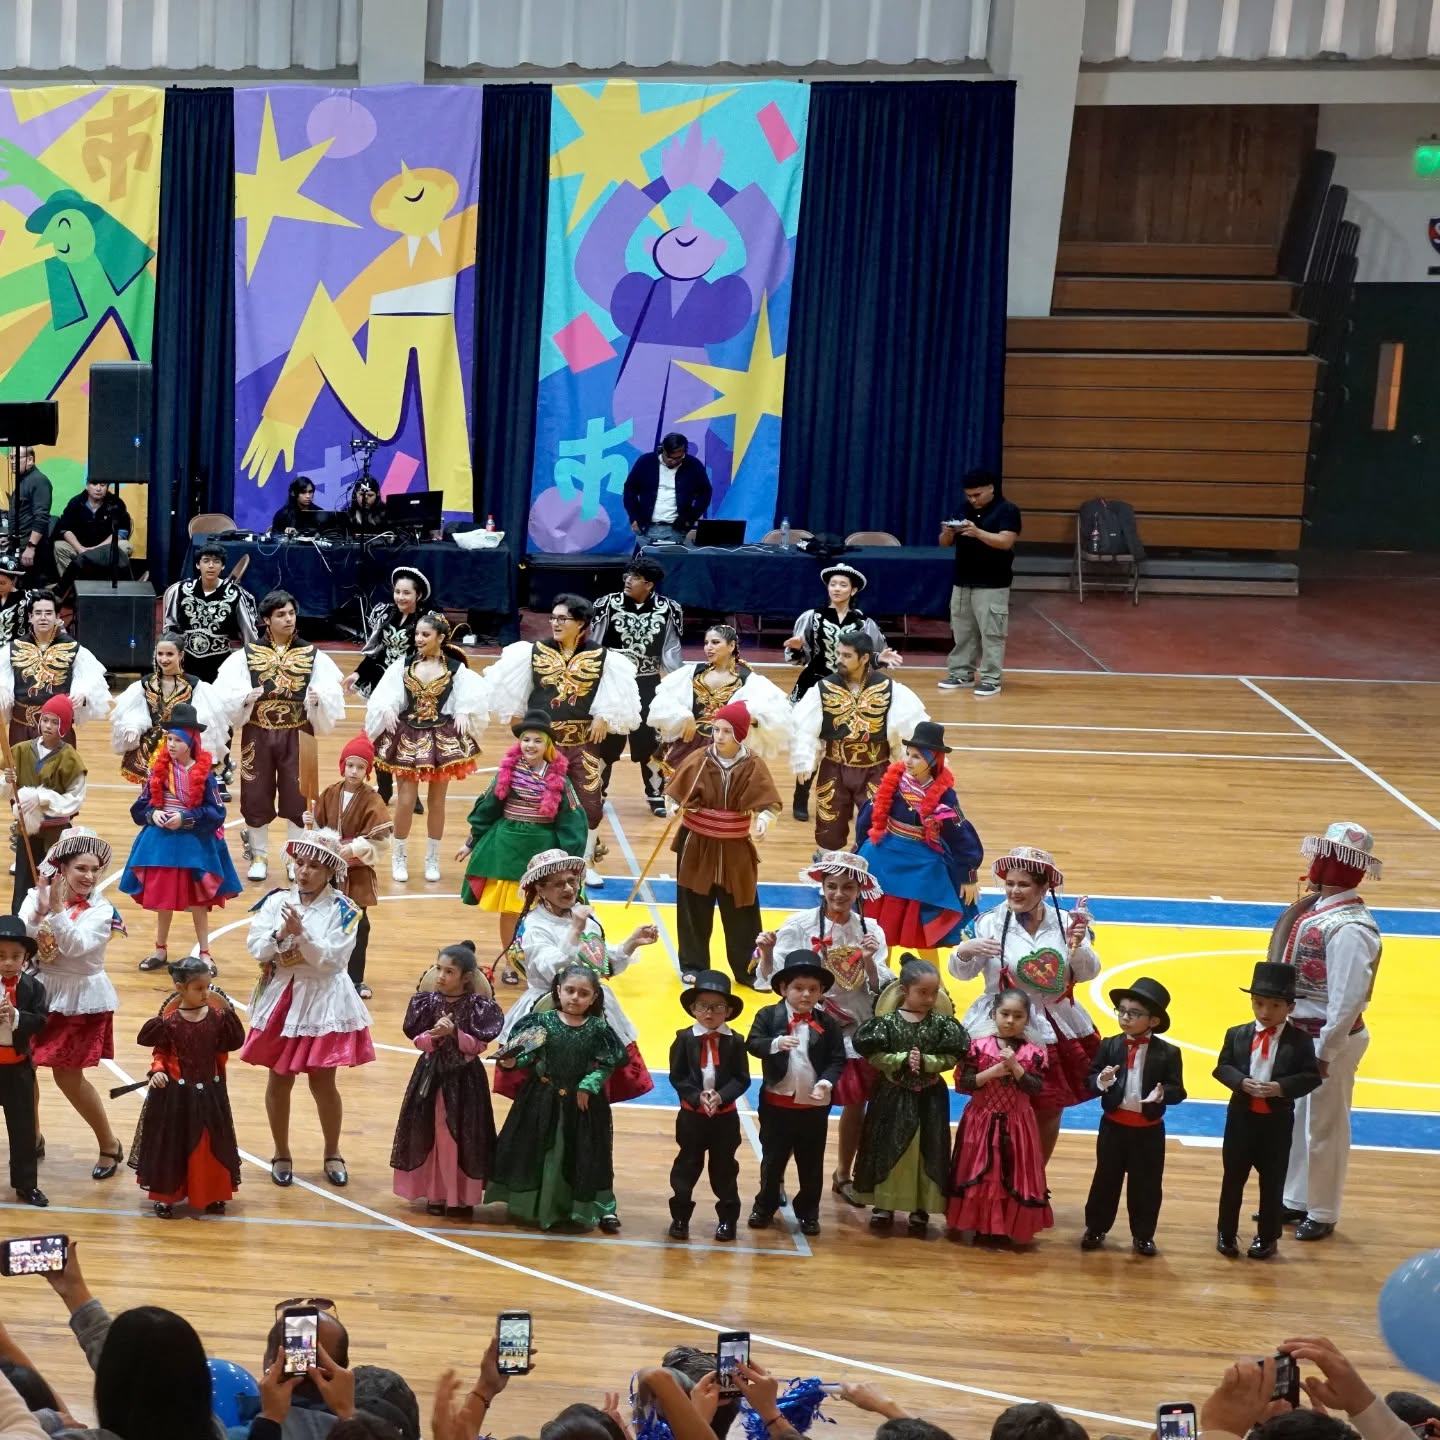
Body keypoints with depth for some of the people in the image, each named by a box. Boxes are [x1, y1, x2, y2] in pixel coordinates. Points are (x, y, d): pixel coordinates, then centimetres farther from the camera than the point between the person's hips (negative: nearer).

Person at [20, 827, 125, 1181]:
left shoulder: (101, 911, -10)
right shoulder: (37, 896, -4)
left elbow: (76, 946, -25)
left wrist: (56, 911, -33)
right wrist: (39, 913, -30)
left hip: (80, 1000, -3)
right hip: (40, 992, 3)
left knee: (68, 1076, -1)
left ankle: (109, 1144, 17)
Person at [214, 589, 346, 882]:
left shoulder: (313, 655, 2)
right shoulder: (246, 655, 0)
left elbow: (331, 698, -2)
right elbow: (226, 696, -5)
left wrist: (318, 700, -22)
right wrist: (245, 699, -23)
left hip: (297, 736, 0)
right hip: (257, 736, 0)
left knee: (297, 797, 4)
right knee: (256, 795, 5)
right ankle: (259, 856, 22)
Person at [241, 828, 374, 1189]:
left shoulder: (343, 909, -8)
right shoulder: (276, 901, 0)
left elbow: (331, 957, -16)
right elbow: (255, 946, -7)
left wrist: (301, 933, -27)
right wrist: (281, 935, -24)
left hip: (323, 1001, -2)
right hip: (281, 997, 3)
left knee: (322, 1081, 4)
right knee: (279, 1079, 9)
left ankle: (332, 1153, 23)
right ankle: (282, 1154, 24)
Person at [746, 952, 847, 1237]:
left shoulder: (828, 1023, -3)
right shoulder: (768, 1016, -6)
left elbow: (837, 1060, -4)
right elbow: (752, 1043, -18)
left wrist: (826, 1082, -22)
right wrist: (776, 1043, -38)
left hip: (814, 1106, 1)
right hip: (777, 1103, -1)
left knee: (812, 1163, 12)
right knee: (772, 1159, 14)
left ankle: (808, 1212, 26)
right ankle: (765, 1206, 30)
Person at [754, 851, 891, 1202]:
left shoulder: (870, 930, 0)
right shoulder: (801, 924, -8)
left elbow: (880, 989, -1)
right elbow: (774, 979, -7)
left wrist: (869, 962, -18)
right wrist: (766, 953, -25)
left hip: (856, 1031, 3)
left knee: (856, 1103, 11)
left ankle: (843, 1174, 32)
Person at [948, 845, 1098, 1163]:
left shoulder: (1066, 922, 0)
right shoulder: (991, 922, -8)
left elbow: (1089, 973, -1)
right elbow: (962, 973, -9)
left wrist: (1077, 946, -19)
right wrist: (964, 951, -30)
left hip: (1057, 1029, 3)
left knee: (1050, 1113, 14)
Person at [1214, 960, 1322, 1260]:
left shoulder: (1299, 1040, -7)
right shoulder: (1236, 1035, -1)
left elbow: (1312, 1076, -10)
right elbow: (1222, 1067, -2)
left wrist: (1281, 1087, -24)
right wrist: (1242, 1082, -21)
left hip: (1277, 1121, -2)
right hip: (1241, 1117, 2)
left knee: (1272, 1182, 8)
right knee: (1233, 1178, 11)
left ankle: (1268, 1237, 22)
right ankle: (1226, 1233, 25)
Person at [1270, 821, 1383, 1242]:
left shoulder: (1350, 928, -25)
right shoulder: (1318, 909, 3)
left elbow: (1348, 1000, -27)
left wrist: (1323, 1052, -24)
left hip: (1329, 1041, -9)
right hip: (1300, 1034, 9)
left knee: (1323, 1128, 7)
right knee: (1295, 1121, 19)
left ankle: (1322, 1214, 22)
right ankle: (1295, 1200, 34)